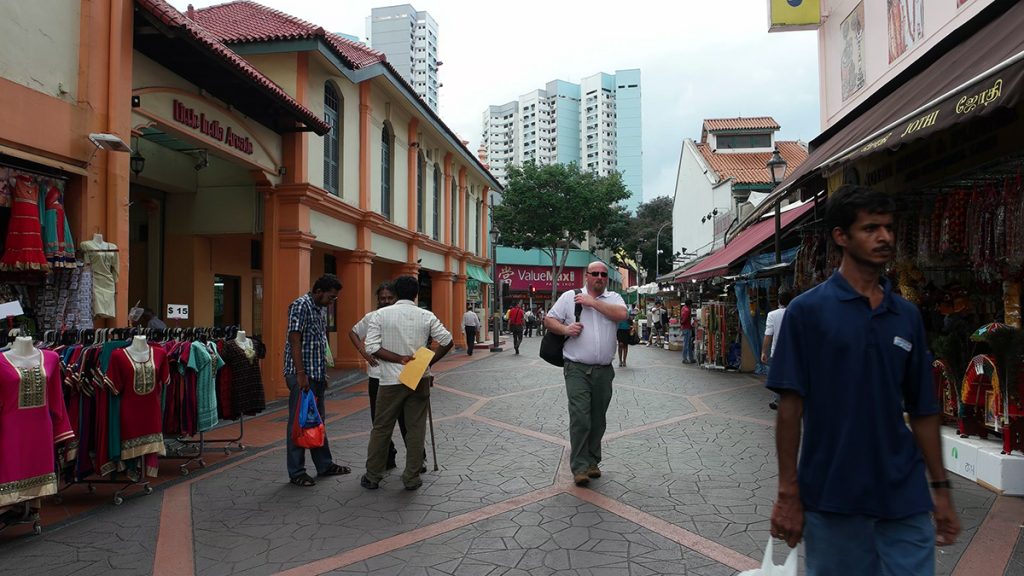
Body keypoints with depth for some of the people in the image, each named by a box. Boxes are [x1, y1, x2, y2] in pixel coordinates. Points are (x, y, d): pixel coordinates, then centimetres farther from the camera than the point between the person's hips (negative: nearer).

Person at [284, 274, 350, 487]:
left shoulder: (320, 309, 14)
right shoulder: (301, 305, -14)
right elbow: (295, 341, -20)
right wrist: (301, 374, -23)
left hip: (317, 374, 9)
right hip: (302, 375, -9)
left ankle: (324, 465, 25)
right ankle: (296, 472, 8)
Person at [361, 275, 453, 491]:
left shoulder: (381, 314, -3)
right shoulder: (427, 316, 0)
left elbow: (372, 346, -11)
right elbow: (447, 341, -2)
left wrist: (400, 358, -11)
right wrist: (428, 362, 2)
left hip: (391, 380, 0)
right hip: (419, 380, 1)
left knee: (381, 429, 11)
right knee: (416, 429, 8)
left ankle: (372, 477, 18)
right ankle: (412, 478, 12)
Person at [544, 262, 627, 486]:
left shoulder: (613, 298, 10)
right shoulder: (569, 297, 5)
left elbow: (622, 314, -11)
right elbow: (549, 320, 6)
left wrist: (593, 302, -10)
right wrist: (565, 329, -14)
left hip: (604, 371, 3)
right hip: (577, 369, -3)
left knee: (597, 420, 12)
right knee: (580, 418, -11)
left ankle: (592, 462, 26)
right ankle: (579, 467, -4)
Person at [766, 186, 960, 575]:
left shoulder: (907, 316, 7)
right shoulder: (807, 310, -7)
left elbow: (923, 411, 11)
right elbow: (790, 407, -9)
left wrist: (941, 488, 9)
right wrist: (788, 494, -11)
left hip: (904, 497, 4)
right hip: (832, 496, -3)